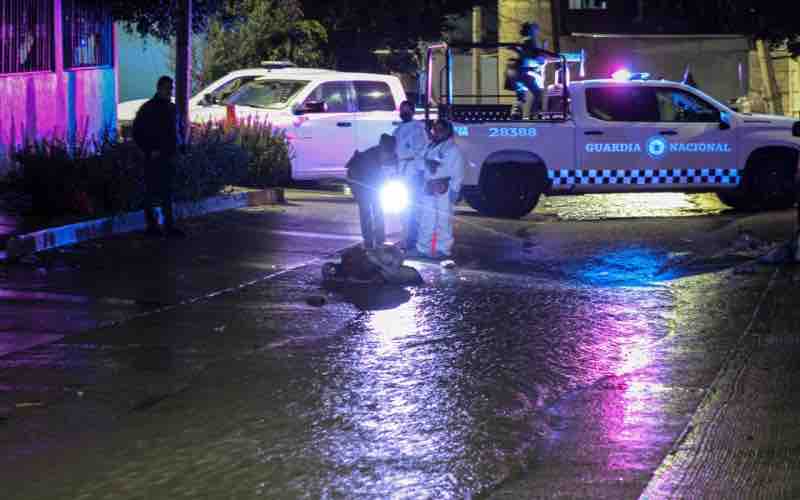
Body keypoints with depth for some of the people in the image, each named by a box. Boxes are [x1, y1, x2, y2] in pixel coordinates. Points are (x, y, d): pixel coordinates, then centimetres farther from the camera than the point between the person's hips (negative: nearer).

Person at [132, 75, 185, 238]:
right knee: (152, 192, -1)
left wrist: (174, 149, 9)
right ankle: (151, 225, 4)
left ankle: (169, 226, 9)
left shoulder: (171, 108, 12)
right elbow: (137, 133, -7)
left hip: (169, 157, 6)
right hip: (154, 158, -6)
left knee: (167, 193, 7)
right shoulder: (148, 109, -6)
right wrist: (150, 150, -12)